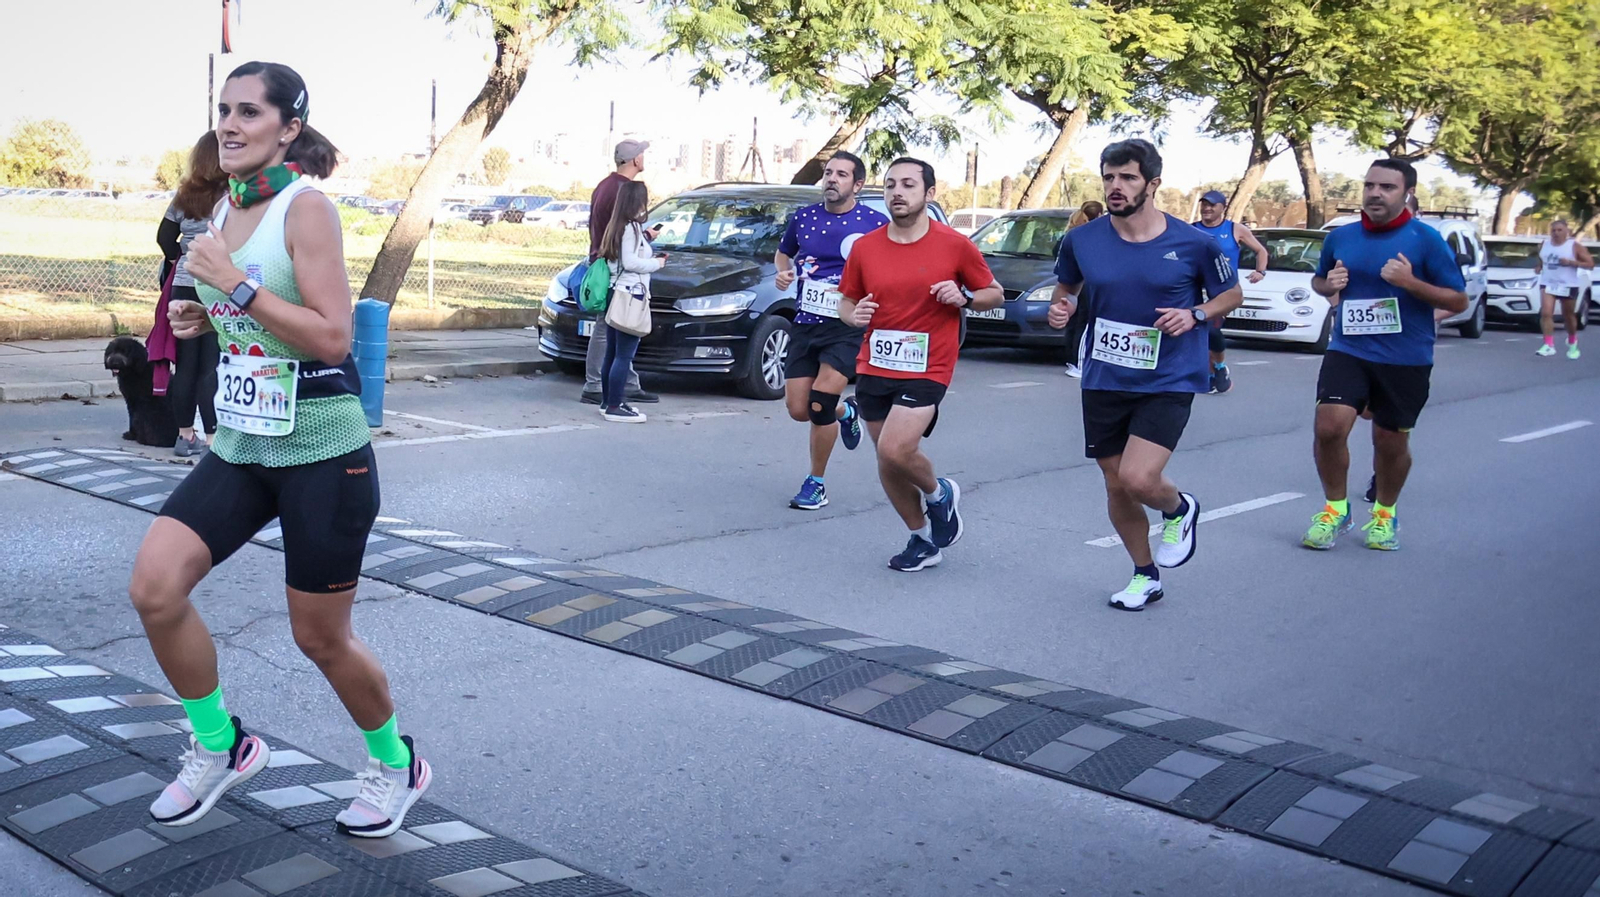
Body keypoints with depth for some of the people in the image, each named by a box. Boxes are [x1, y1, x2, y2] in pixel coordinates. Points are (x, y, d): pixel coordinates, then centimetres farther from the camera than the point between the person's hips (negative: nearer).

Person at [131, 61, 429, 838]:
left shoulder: (305, 208, -13)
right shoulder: (224, 212, 10)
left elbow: (332, 337, -21)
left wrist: (234, 283, -22)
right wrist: (204, 318, 6)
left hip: (322, 450, -7)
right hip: (241, 446, 7)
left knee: (320, 637, 4)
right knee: (154, 586, -10)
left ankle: (397, 765, 30)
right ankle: (219, 747, 13)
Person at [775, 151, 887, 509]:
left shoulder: (875, 223, -5)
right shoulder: (802, 218, 6)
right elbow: (783, 253, 24)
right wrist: (783, 273, 2)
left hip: (848, 326, -4)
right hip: (806, 324, 4)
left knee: (820, 402, -15)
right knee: (797, 409, 2)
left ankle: (816, 483, 4)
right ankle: (845, 412, 38)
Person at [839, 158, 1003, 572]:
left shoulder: (955, 246, -5)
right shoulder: (864, 247, 3)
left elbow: (996, 294, 5)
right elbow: (846, 302, 14)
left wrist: (964, 297, -15)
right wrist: (854, 315, -10)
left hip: (927, 370, -4)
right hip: (874, 368, 5)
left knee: (894, 451, -21)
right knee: (886, 463, 10)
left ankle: (938, 493, 13)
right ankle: (923, 540, 30)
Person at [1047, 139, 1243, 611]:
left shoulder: (1194, 243, -8)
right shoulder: (1082, 240, -2)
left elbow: (1231, 293, 7)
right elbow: (1066, 286, 17)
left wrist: (1195, 315, -13)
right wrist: (1060, 307, -6)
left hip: (1168, 381, -3)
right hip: (1103, 380, 4)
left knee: (1138, 479, -19)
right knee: (1116, 486, 10)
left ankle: (1180, 510, 18)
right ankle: (1145, 575, 34)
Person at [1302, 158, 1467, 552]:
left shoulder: (1425, 239, -7)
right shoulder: (1341, 237, 4)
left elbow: (1459, 301, -5)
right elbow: (1318, 280, 21)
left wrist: (1410, 282, -21)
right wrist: (1329, 285, -3)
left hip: (1406, 359, -2)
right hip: (1348, 351, 2)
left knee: (1390, 442, 9)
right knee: (1329, 427, -15)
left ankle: (1385, 514, 35)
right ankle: (1336, 510, 7)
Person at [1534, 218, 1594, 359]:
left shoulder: (1574, 246, -7)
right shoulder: (1545, 244, 6)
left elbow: (1590, 264, -8)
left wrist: (1570, 262, -19)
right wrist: (1540, 266, 5)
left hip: (1568, 286, -3)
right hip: (1547, 284, 3)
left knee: (1569, 316, 11)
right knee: (1546, 313, -16)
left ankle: (1572, 342, 35)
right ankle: (1549, 345, -19)